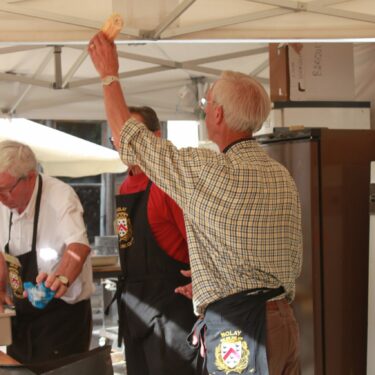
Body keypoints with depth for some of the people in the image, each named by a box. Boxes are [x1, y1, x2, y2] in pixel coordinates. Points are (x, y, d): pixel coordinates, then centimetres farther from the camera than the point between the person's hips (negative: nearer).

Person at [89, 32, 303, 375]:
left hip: (239, 328, -8)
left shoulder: (209, 170, -12)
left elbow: (128, 138, -1)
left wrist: (109, 74, 14)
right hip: (285, 319, 8)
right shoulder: (284, 177, 11)